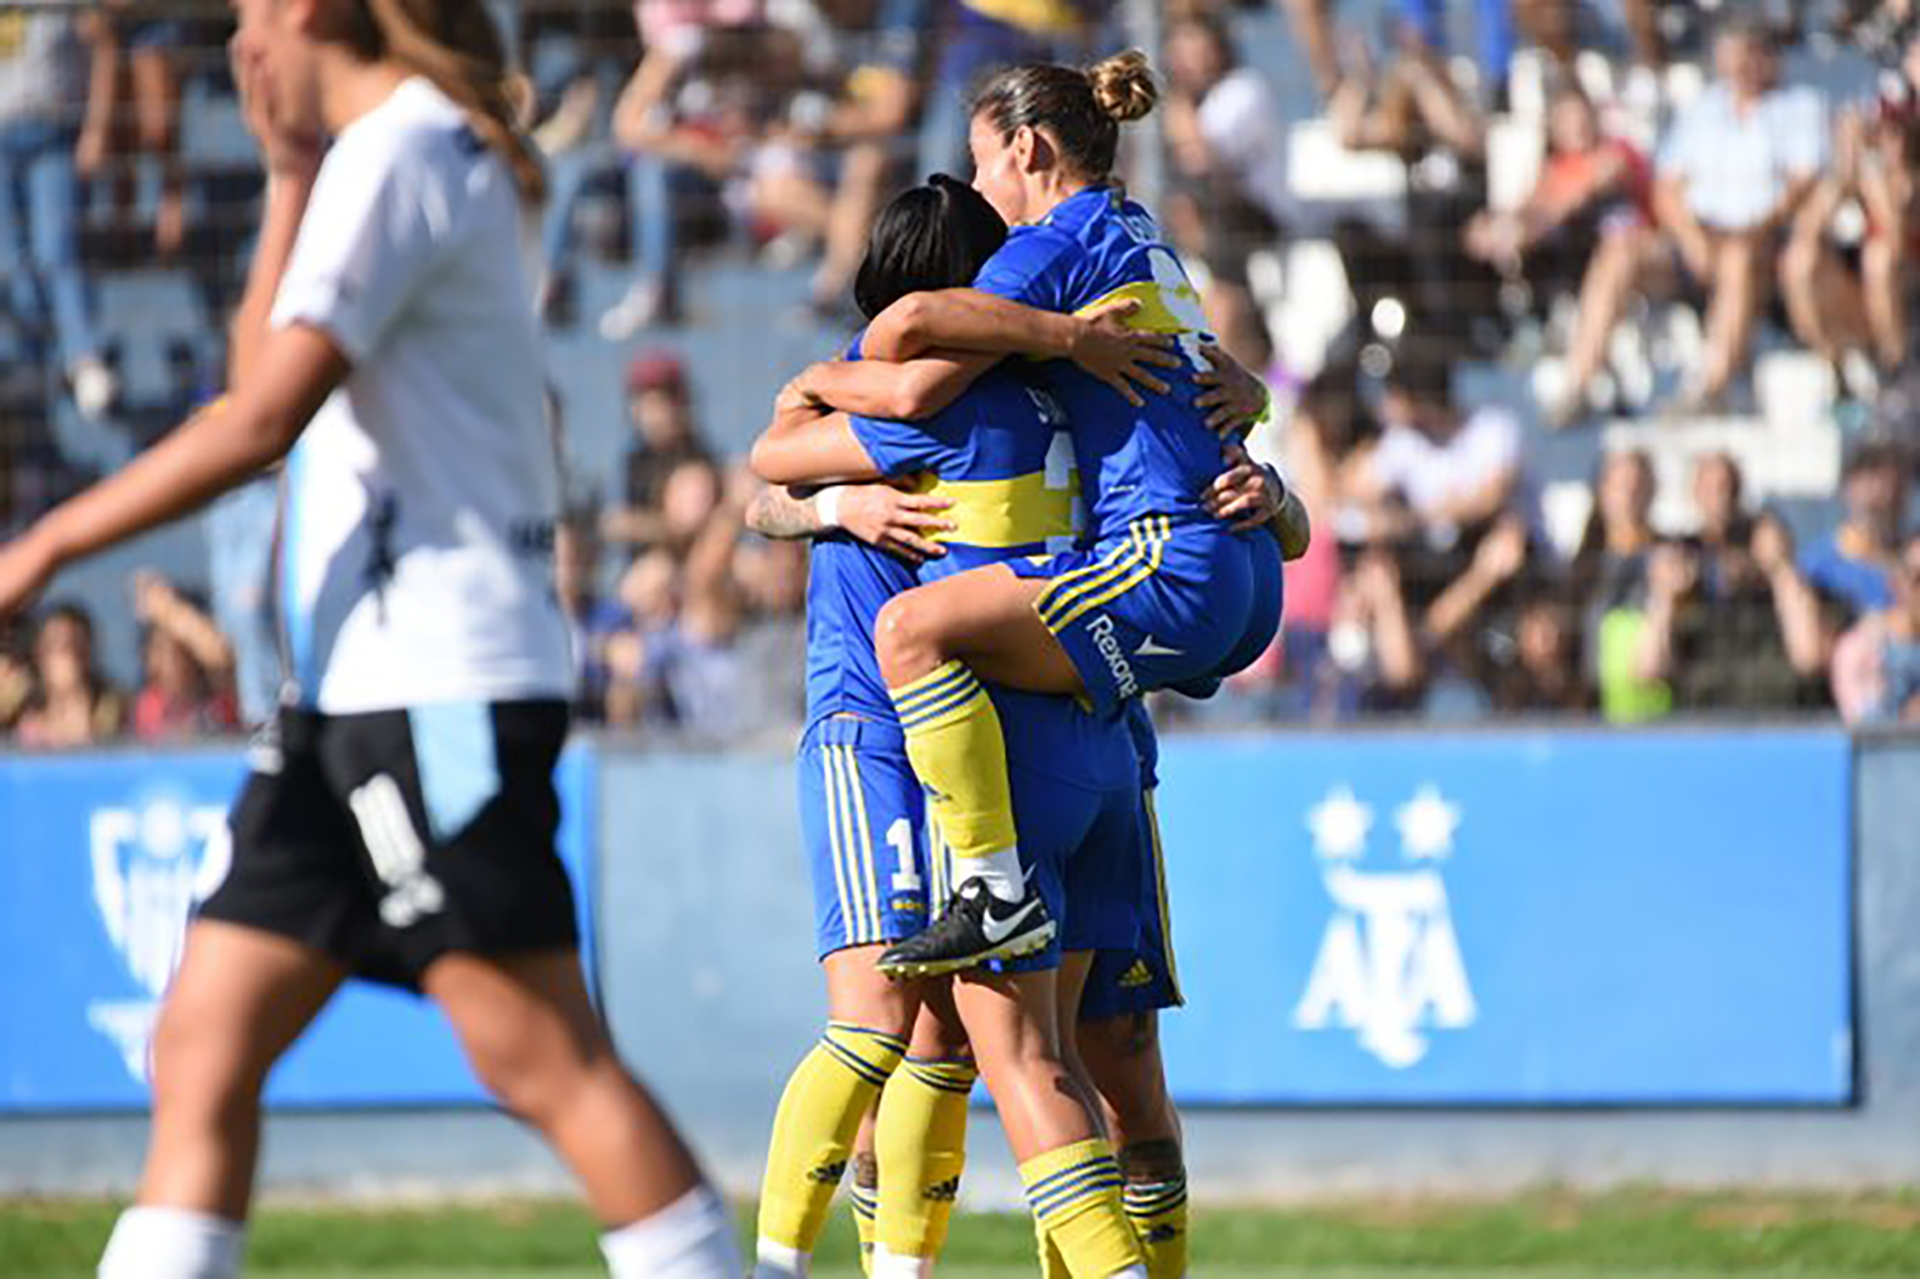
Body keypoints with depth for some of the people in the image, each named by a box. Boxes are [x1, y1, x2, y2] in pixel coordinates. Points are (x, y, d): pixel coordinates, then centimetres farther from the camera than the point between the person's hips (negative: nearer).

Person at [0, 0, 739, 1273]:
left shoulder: (399, 154, -12)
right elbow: (266, 373, 28)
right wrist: (291, 175, 19)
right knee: (205, 1046, 5)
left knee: (544, 1059, -10)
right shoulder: (440, 156, 18)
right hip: (353, 689, 10)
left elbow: (263, 416, -19)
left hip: (445, 688, -10)